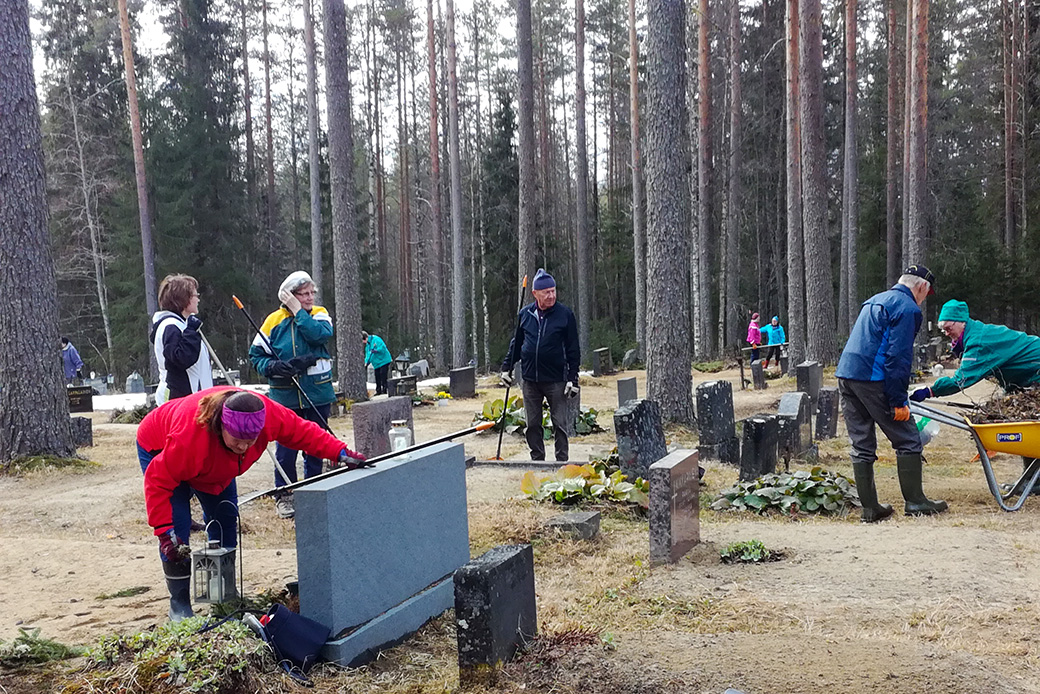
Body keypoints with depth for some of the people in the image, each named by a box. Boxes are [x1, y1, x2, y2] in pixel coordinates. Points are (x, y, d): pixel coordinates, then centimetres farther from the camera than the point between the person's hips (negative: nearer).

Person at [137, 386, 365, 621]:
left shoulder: (267, 412, -35)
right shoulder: (190, 435, -47)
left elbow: (301, 431, -18)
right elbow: (158, 481, -36)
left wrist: (340, 452, -25)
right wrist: (165, 532, -38)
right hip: (158, 451, -5)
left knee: (226, 518, 3)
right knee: (177, 530, -16)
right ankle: (179, 606, -4)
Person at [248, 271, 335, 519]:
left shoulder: (319, 314, 4)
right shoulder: (275, 320, -1)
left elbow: (321, 334, -19)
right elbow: (256, 354, 3)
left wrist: (298, 311, -13)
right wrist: (273, 367, -17)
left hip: (318, 395, 2)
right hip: (285, 397, -1)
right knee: (285, 449, 1)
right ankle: (284, 495, 16)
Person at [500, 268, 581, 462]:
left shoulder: (565, 314, -3)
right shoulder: (525, 314, 5)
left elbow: (573, 349, -1)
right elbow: (516, 343, 17)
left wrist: (573, 378, -6)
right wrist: (507, 366, 13)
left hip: (556, 379, -3)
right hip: (530, 379, 3)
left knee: (560, 424, 1)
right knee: (532, 425, 9)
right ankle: (537, 461, 19)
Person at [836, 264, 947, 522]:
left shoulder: (874, 301, 23)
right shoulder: (908, 308, -5)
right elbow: (898, 356, -14)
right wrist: (899, 401, -13)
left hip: (845, 375, 9)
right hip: (872, 378, -9)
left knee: (862, 446, 10)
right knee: (907, 440, 5)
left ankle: (870, 508, 12)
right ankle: (915, 502, 11)